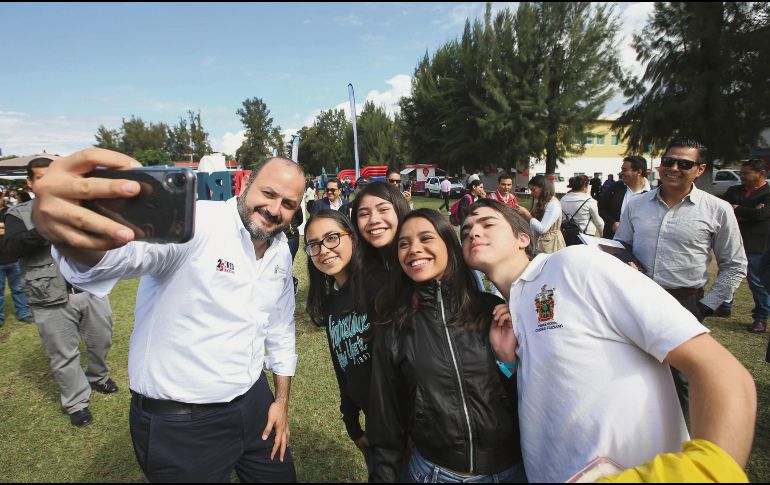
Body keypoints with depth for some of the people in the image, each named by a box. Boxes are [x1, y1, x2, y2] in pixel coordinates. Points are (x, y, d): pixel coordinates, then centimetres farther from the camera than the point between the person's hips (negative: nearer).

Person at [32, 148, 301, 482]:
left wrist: (282, 400, 12)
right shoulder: (193, 224, -22)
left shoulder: (282, 251, 1)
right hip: (179, 425, -6)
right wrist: (67, 232, -65)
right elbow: (130, 247, -44)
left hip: (254, 402, 6)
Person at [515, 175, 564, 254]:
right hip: (539, 243, 8)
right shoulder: (541, 203, 13)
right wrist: (523, 215, 2)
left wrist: (526, 213, -16)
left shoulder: (553, 204, -16)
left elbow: (542, 229, -21)